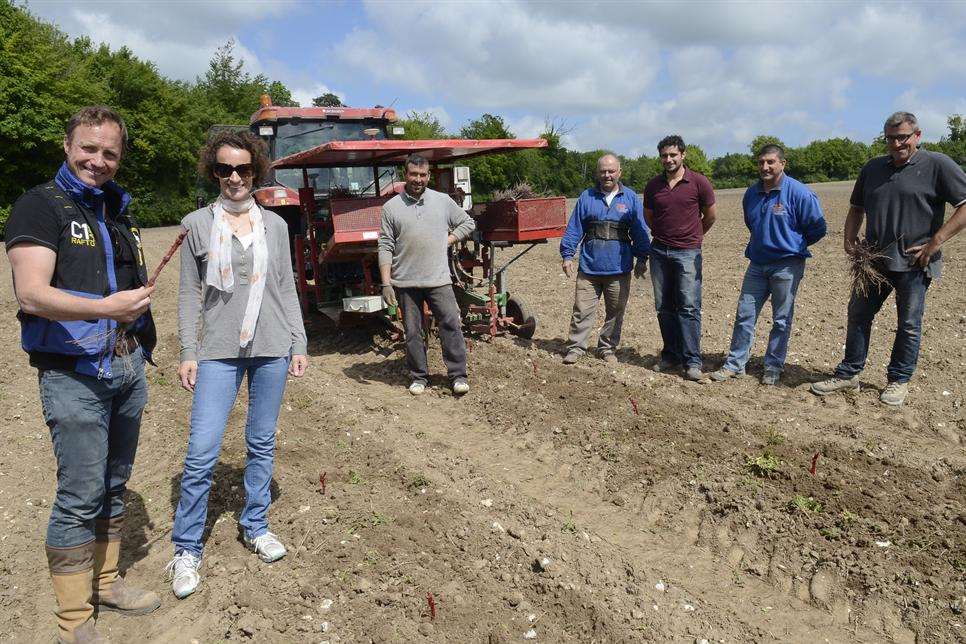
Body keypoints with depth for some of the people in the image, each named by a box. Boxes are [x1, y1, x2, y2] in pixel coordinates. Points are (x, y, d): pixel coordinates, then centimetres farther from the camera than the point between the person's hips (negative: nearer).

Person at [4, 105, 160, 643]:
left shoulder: (120, 211, 15)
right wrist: (105, 307, -33)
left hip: (127, 367, 7)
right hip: (74, 374, -7)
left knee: (115, 485, 15)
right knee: (80, 496, -2)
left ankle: (106, 582, 31)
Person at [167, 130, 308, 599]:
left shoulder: (275, 225, 7)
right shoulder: (197, 223, 2)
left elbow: (287, 289, 10)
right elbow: (189, 293, 2)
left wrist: (298, 344, 6)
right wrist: (188, 354, -2)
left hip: (271, 349, 2)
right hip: (218, 350, -2)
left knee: (262, 444, 11)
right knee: (201, 452, -4)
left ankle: (255, 527, 29)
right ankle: (186, 549, 12)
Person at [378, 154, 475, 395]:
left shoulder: (443, 201, 5)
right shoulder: (391, 207, 1)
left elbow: (468, 223, 15)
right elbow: (385, 248, -1)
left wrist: (448, 240, 1)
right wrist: (386, 283, -8)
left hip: (439, 279, 0)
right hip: (406, 282, 0)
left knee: (451, 325, -3)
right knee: (412, 332, 7)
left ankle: (458, 375, 8)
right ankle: (418, 377, 21)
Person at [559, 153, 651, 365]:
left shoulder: (631, 198, 6)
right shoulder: (586, 197, 6)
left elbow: (640, 232, 7)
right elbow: (574, 229, 5)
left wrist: (642, 259, 3)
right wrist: (567, 255, -1)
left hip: (619, 269, 1)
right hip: (589, 268, 0)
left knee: (615, 312, 9)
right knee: (582, 310, -1)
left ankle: (608, 348, 23)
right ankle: (575, 347, 10)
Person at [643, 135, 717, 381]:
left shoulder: (698, 182, -4)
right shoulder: (653, 185, 6)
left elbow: (710, 215, 9)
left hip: (687, 252, -4)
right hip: (659, 251, 4)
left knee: (689, 307, -7)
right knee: (664, 307, 7)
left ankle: (692, 362, -3)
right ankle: (670, 355, 18)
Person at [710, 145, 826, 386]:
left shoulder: (798, 193, -11)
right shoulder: (751, 194, 7)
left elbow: (818, 228, -4)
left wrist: (793, 245, 5)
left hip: (786, 266, -5)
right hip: (757, 264, 5)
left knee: (781, 320, 6)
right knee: (744, 315, 4)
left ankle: (773, 366, 17)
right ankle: (734, 364, 12)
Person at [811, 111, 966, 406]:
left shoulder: (938, 165, -7)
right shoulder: (872, 168, 10)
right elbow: (856, 208, 21)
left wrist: (934, 243, -17)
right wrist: (849, 239, 5)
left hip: (913, 263, -5)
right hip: (873, 260, 5)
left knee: (909, 324, 7)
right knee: (858, 315, 10)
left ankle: (899, 380, 21)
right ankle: (848, 374, 21)